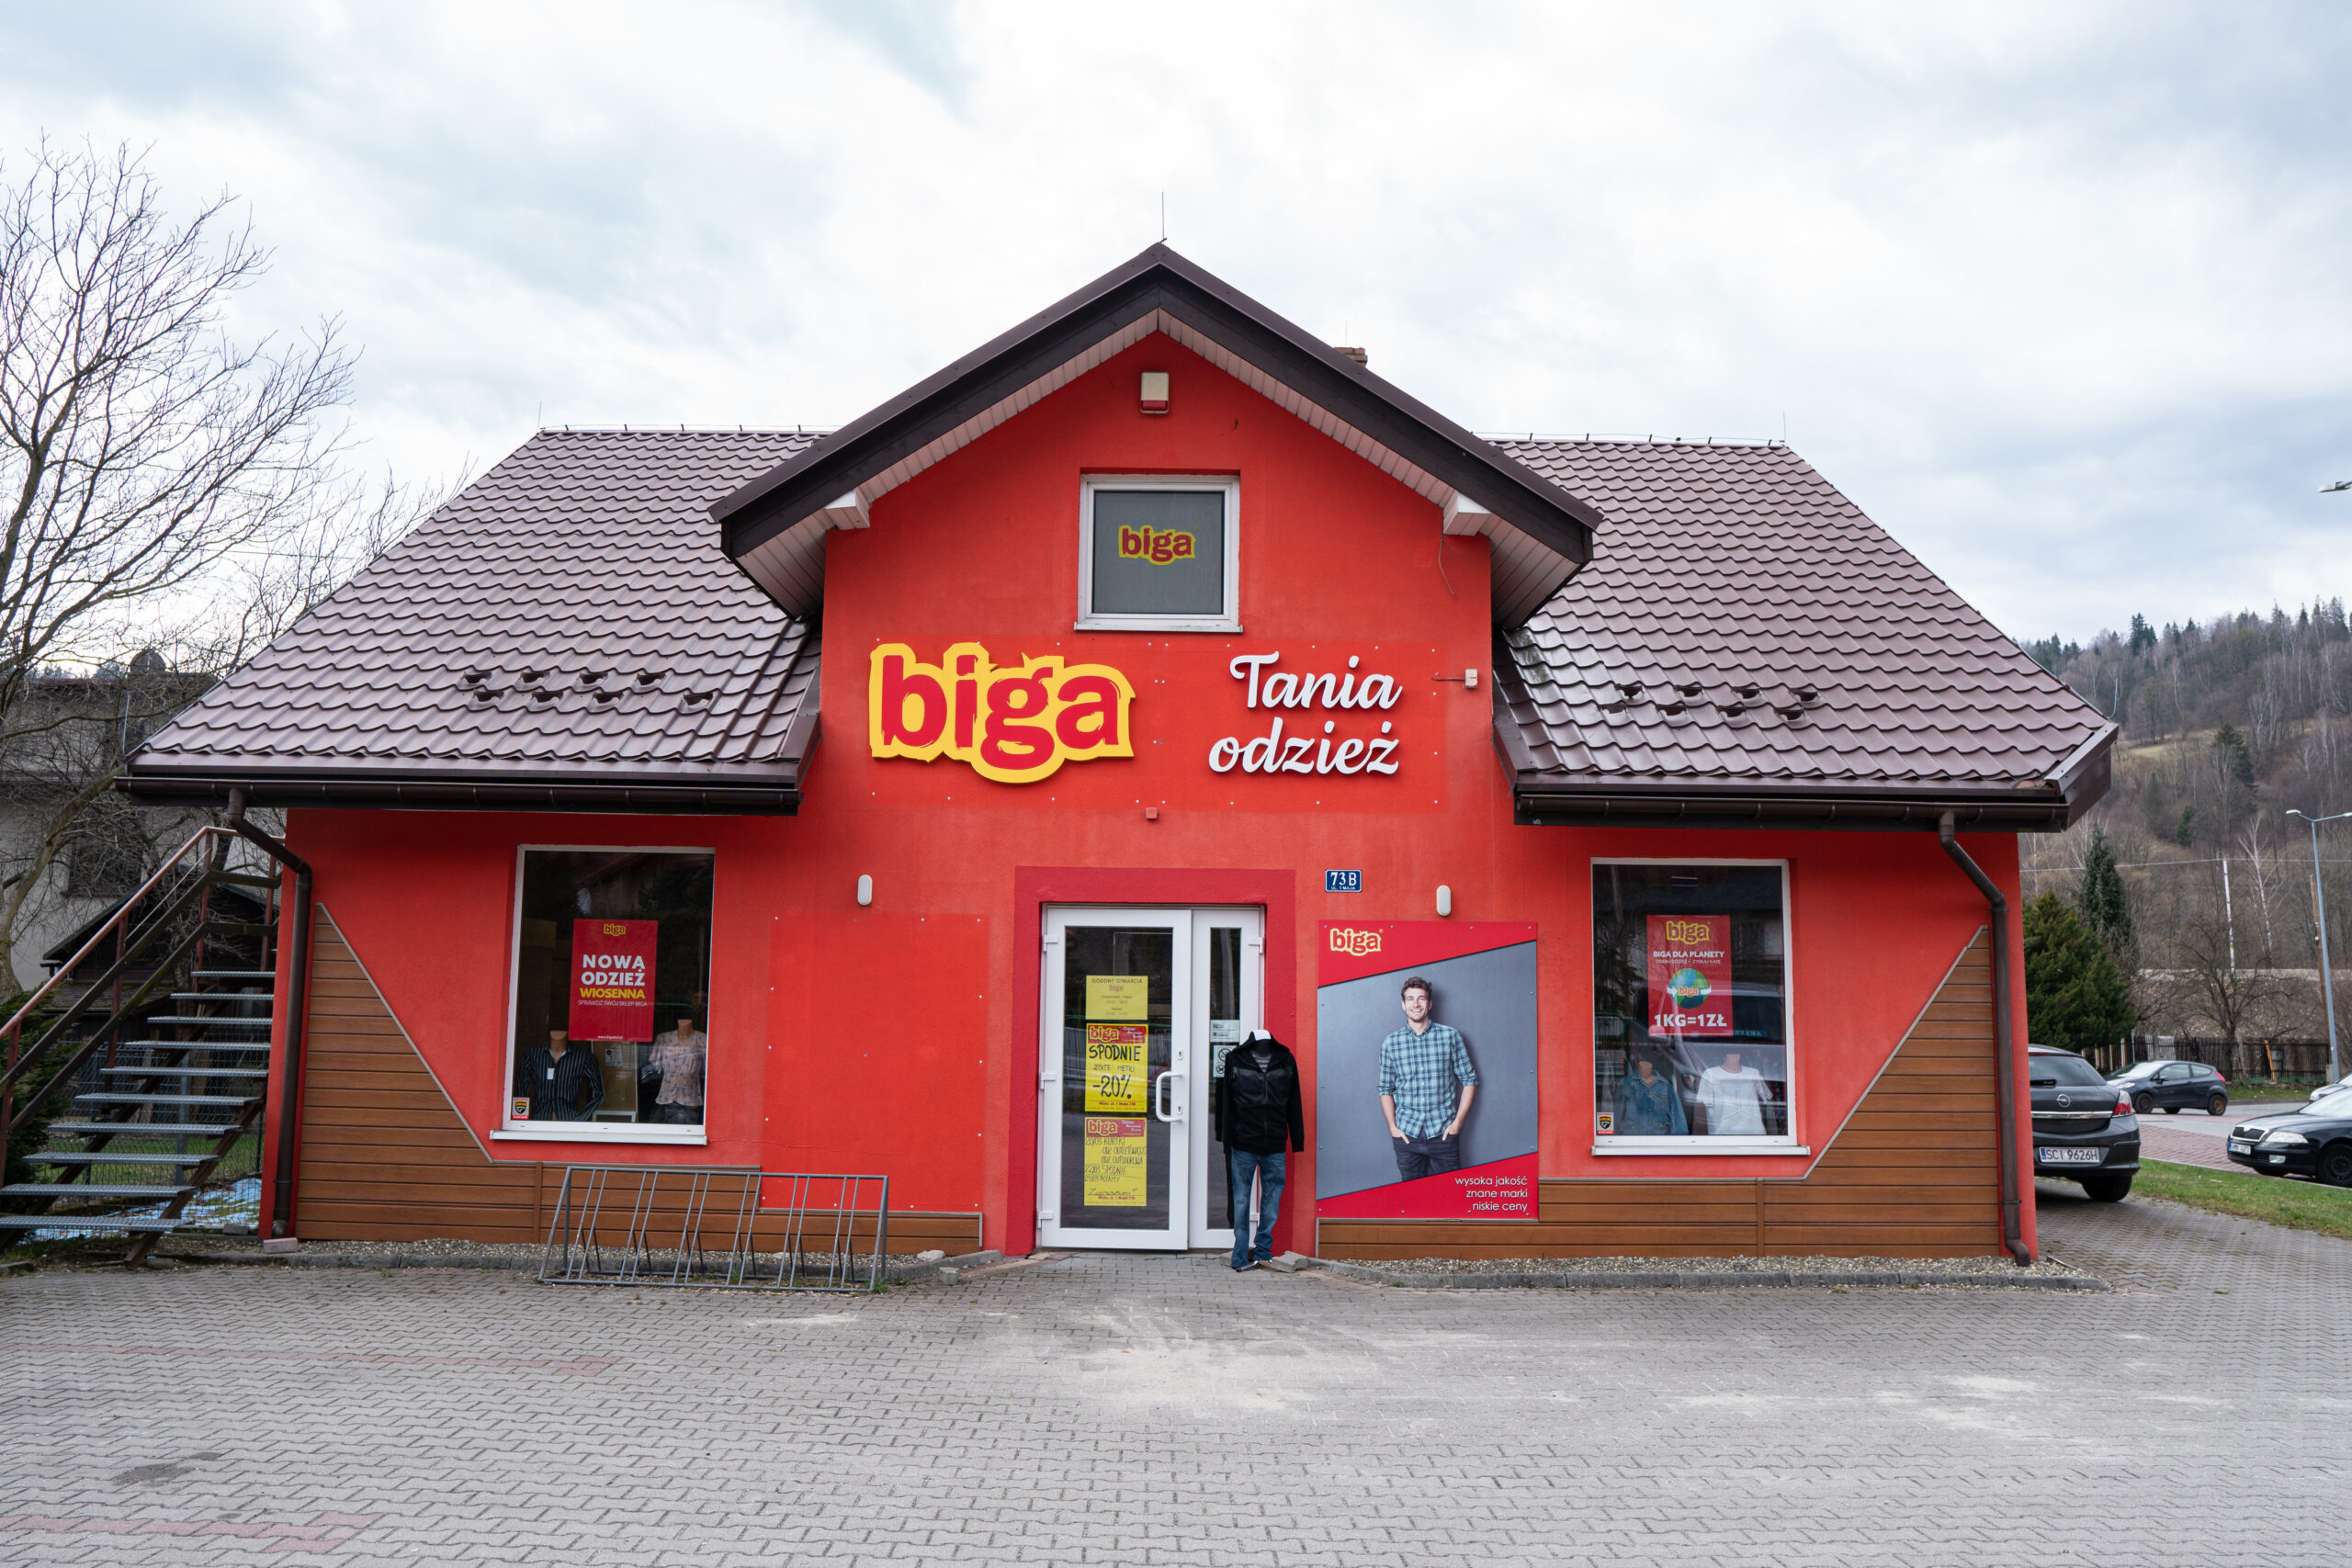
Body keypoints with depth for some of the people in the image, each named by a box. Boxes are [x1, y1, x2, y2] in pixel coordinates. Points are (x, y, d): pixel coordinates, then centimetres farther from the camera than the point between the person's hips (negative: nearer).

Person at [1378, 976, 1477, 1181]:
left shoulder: (1450, 1036, 2)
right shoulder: (1390, 1043, 4)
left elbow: (1470, 1080, 6)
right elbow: (1386, 1089, 10)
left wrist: (1458, 1121, -1)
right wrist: (1392, 1126, 0)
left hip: (1443, 1133, -1)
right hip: (1406, 1134, 1)